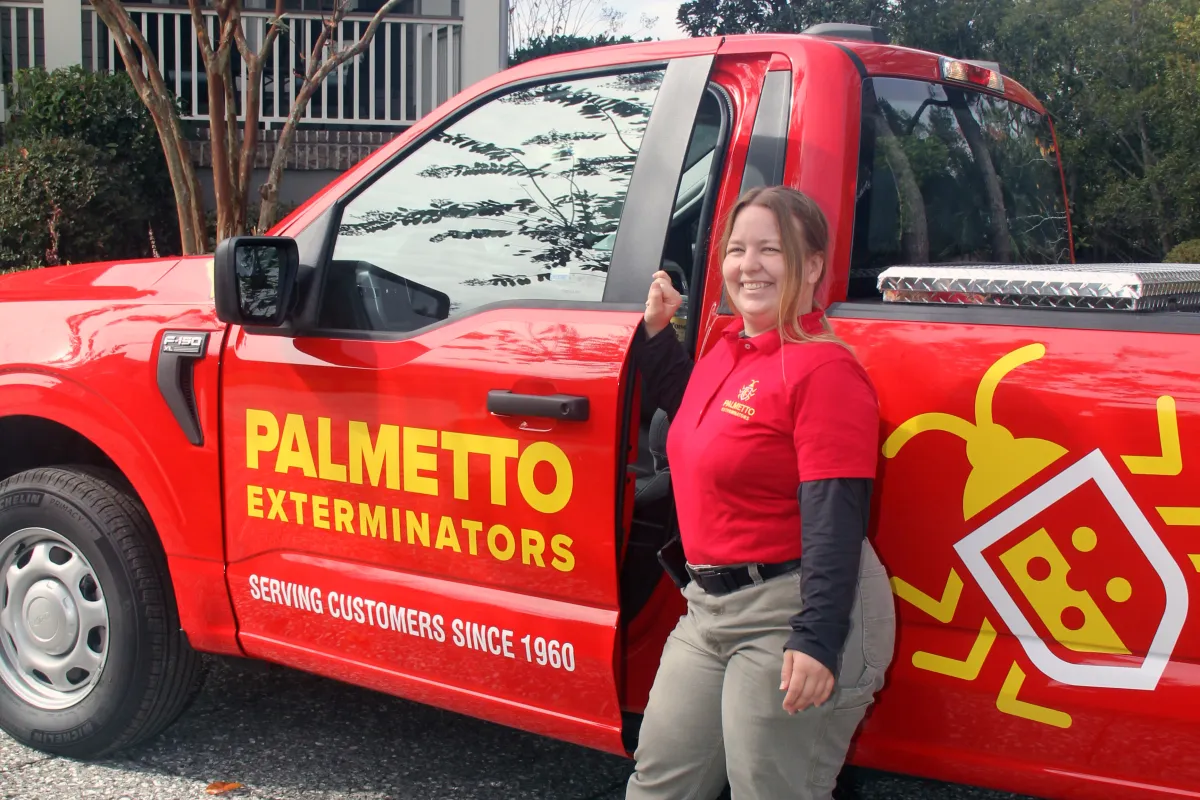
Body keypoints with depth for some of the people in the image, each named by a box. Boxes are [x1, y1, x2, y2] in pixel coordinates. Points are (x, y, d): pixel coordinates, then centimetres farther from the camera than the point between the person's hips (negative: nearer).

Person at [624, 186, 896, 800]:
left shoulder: (823, 369, -18)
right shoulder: (728, 349, 10)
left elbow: (835, 520, -24)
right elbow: (686, 413, 32)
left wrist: (817, 641, -30)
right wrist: (656, 331, 20)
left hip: (792, 612, -9)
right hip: (708, 606, 10)